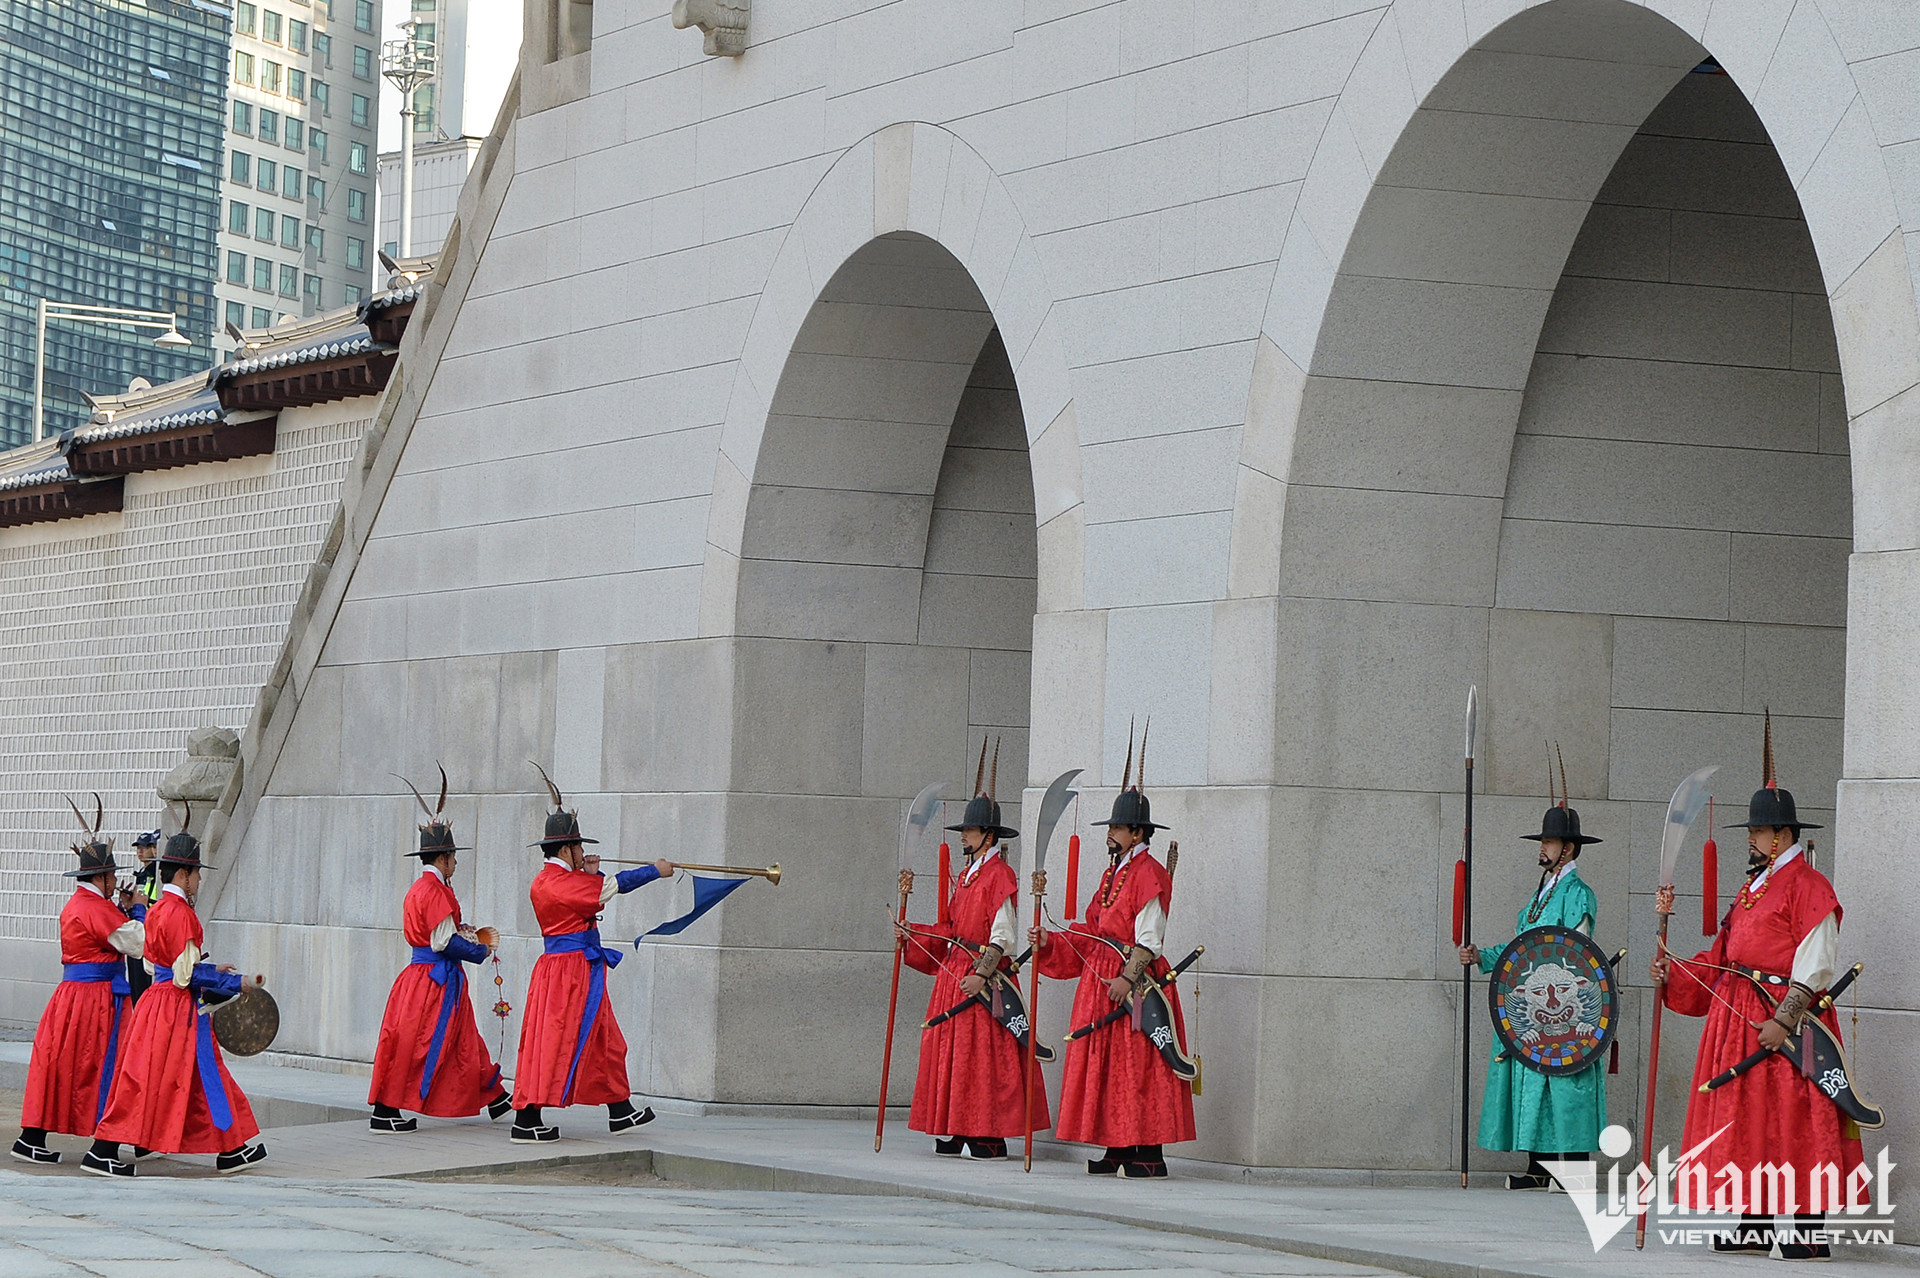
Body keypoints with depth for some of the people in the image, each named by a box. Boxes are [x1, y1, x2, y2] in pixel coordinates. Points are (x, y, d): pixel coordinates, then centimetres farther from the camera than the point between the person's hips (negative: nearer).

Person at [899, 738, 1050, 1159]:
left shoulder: (1000, 876, -10)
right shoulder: (968, 874, 17)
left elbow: (1003, 936, -14)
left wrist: (982, 974, -21)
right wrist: (912, 935, 11)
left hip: (985, 977, -9)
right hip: (955, 974, 9)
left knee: (983, 1053, -8)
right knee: (950, 1049, 8)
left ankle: (989, 1137, -5)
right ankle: (958, 1133, 13)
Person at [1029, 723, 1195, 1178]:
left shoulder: (1149, 874, -9)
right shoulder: (1113, 873, 19)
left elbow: (1149, 939, -14)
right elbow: (1094, 933, 19)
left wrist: (1129, 978, -22)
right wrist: (1049, 941, 9)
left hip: (1136, 984, -9)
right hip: (1101, 979, 9)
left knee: (1138, 1069, -9)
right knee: (1105, 1065, 7)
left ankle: (1149, 1153, -7)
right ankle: (1117, 1149, 11)